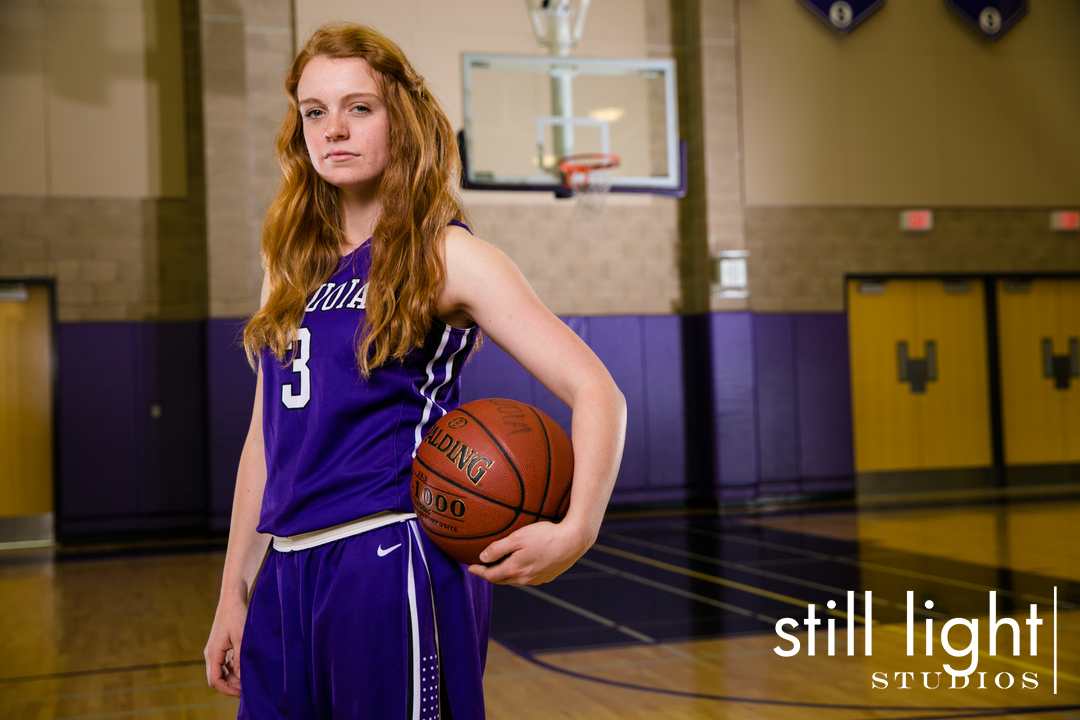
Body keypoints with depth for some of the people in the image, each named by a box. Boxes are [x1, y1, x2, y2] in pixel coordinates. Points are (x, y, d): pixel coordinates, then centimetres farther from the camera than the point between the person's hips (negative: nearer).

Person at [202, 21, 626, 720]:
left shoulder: (445, 255, -7)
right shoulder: (293, 265, 11)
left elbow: (595, 389, -12)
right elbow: (267, 434, 14)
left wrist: (574, 531, -26)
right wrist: (234, 596, 15)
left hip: (390, 566, -6)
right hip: (287, 576, 6)